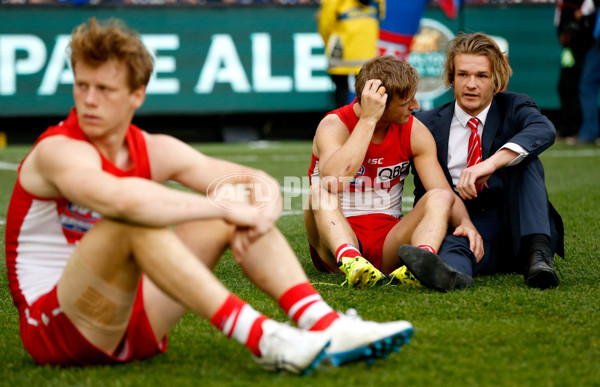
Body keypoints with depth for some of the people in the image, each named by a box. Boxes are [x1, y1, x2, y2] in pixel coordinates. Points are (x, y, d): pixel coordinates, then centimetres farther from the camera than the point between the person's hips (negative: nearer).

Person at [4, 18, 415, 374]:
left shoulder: (154, 151, 5)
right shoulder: (58, 151, -16)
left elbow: (259, 182, 4)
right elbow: (121, 198, -39)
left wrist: (260, 211, -21)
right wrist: (223, 207, -33)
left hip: (131, 319, 7)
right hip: (54, 329, -7)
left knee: (236, 200, -3)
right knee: (133, 222, -34)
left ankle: (325, 326, -19)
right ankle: (262, 340, -41)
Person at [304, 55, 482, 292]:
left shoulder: (415, 132, 2)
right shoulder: (334, 126, -11)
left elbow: (446, 194, -2)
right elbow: (333, 181, -32)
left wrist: (465, 222, -25)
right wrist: (368, 120, -29)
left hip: (388, 243, 3)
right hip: (338, 241, -3)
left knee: (439, 197, -21)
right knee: (319, 190, -30)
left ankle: (418, 263, -53)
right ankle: (350, 262, -58)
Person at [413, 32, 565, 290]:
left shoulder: (514, 107, 8)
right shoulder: (429, 124, 12)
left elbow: (544, 131, -17)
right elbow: (424, 191, 15)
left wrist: (490, 164, -36)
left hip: (521, 231, 1)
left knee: (524, 158, -22)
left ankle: (538, 253, -37)